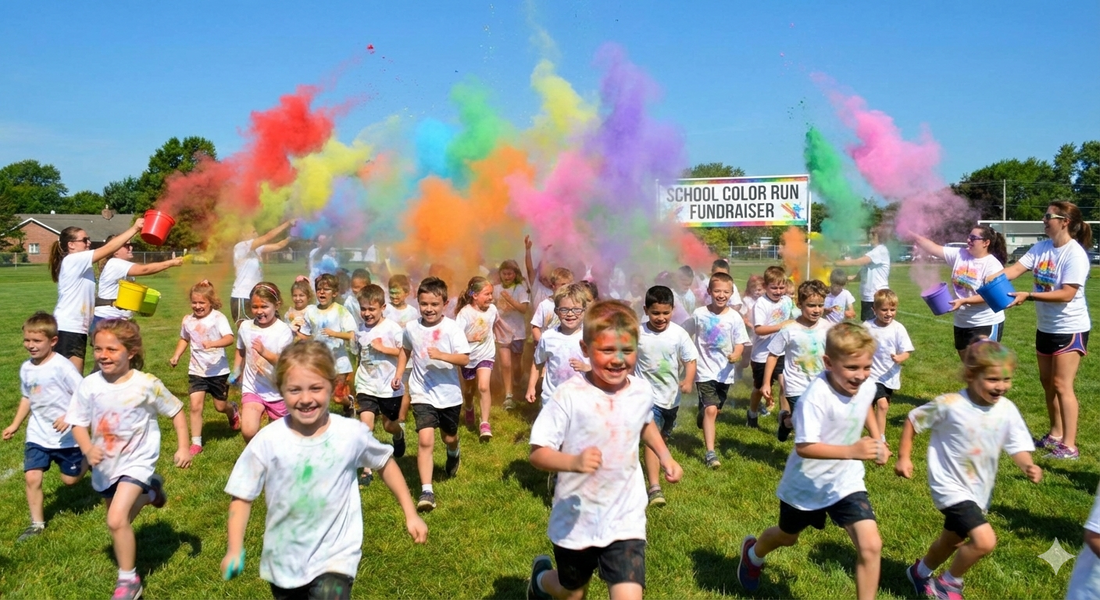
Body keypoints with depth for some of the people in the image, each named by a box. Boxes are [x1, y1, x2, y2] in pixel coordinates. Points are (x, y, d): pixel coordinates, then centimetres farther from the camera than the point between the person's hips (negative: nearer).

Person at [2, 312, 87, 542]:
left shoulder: (62, 366, -19)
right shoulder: (26, 368, 2)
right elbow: (27, 398, 17)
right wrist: (15, 425, 17)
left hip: (67, 436, -5)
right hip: (38, 435, 5)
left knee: (70, 479, 7)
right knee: (31, 477, -4)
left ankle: (87, 459, 38)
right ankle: (37, 524, 11)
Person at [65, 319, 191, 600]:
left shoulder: (146, 385, -19)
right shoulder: (89, 385, -12)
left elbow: (176, 412, -8)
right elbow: (78, 423, -5)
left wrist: (183, 448, -13)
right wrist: (88, 450, -23)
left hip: (136, 461, -5)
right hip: (105, 465, 5)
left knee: (116, 520, -20)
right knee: (119, 520, 23)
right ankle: (149, 491, 53)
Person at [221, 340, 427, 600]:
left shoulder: (352, 434, -15)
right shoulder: (267, 441, -15)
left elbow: (385, 463, 2)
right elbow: (242, 496, -5)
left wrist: (410, 514, 4)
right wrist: (234, 549, -15)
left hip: (335, 556, -2)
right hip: (283, 560, 2)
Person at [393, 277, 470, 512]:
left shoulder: (452, 328, -14)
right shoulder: (411, 328, -3)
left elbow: (465, 359, -19)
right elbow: (405, 350, 17)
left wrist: (441, 355, -33)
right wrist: (399, 373, 8)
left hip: (449, 394, 0)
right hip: (422, 394, 0)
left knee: (449, 437, 21)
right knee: (425, 440, -15)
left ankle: (453, 454, 58)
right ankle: (426, 491, -10)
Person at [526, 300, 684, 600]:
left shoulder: (642, 392, -7)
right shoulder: (570, 395, -22)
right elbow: (538, 453, -21)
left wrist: (665, 456, 5)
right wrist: (574, 462, -38)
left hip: (625, 520, 2)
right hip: (575, 520, -2)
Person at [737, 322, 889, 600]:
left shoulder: (867, 386, -12)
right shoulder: (816, 397, -33)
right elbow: (804, 447, -35)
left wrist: (877, 439, 2)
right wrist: (851, 451, -44)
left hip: (846, 481, 4)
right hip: (808, 483, -4)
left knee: (871, 546, -13)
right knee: (787, 537, 23)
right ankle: (753, 553, 58)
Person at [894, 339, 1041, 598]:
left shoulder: (1007, 409, -9)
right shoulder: (949, 405, -22)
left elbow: (1018, 445, -7)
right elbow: (913, 420, -10)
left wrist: (1027, 465, -28)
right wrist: (904, 457, -9)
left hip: (980, 490, 7)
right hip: (952, 487, -7)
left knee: (952, 541, 25)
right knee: (985, 541, -21)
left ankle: (920, 572, 54)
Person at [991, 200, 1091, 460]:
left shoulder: (1075, 255, -20)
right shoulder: (1041, 248, 1)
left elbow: (1066, 294, -25)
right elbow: (1016, 268, -8)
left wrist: (1028, 296, -30)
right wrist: (989, 279, -24)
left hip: (1070, 329, -8)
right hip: (1045, 327, 8)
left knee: (1062, 385, -7)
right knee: (1047, 382, 16)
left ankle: (1069, 446, 0)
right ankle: (1056, 434, 30)